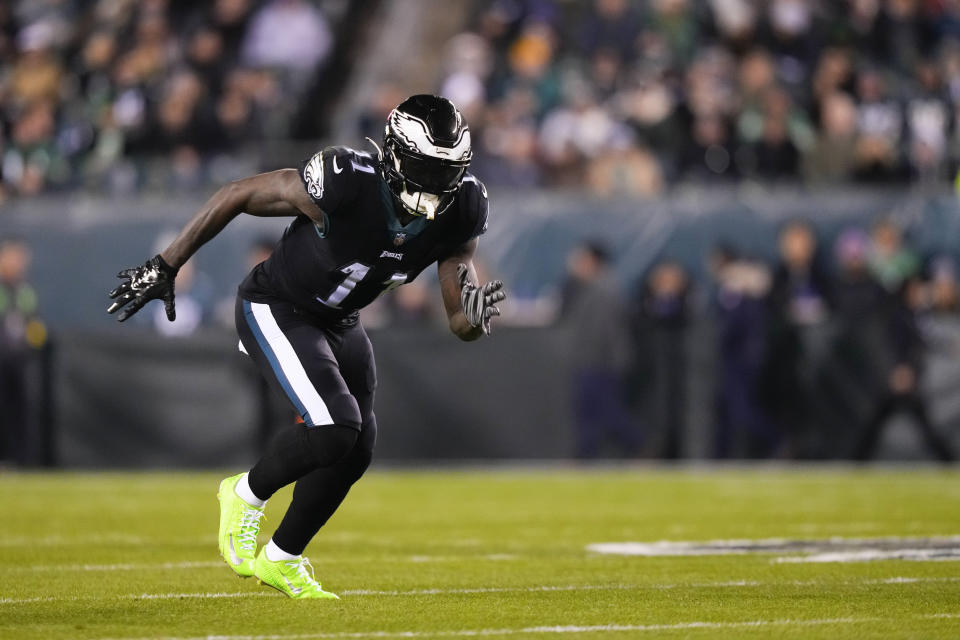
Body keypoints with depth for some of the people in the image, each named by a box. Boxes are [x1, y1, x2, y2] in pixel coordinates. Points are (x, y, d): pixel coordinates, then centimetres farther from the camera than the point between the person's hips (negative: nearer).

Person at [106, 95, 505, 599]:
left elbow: (459, 325, -9)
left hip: (338, 324, 7)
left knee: (355, 451, 5)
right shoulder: (347, 185, -34)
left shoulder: (458, 212, -17)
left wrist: (473, 317, -36)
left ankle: (280, 560, 28)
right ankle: (247, 495, 7)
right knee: (336, 424, -22)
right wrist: (165, 267, -15)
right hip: (275, 311, -7)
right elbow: (240, 194, -20)